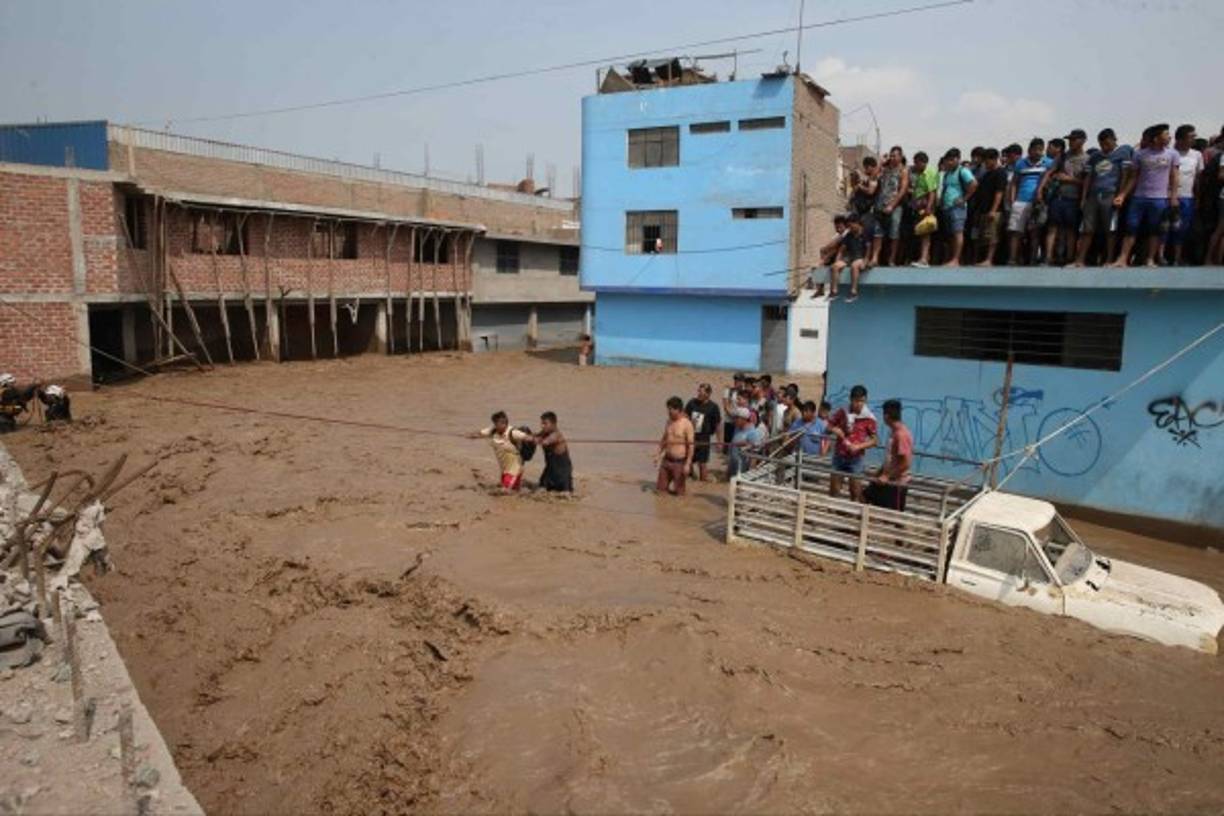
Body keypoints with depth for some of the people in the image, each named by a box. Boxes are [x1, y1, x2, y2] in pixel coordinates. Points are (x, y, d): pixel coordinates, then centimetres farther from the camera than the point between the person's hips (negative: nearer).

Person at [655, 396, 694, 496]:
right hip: (666, 460, 6)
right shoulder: (669, 422, 7)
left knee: (677, 493, 3)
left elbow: (691, 445, -15)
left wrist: (688, 464, -18)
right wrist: (658, 455, 12)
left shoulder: (687, 424, -14)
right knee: (660, 489, 11)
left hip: (679, 462, -6)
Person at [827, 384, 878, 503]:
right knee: (834, 489, 11)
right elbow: (829, 426, 9)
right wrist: (834, 430, -13)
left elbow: (873, 441, -5)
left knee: (856, 490, 1)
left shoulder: (869, 418, -9)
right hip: (839, 456, 3)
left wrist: (859, 446, -19)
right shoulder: (842, 412, -2)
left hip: (856, 458, -3)